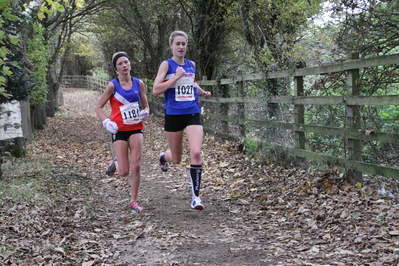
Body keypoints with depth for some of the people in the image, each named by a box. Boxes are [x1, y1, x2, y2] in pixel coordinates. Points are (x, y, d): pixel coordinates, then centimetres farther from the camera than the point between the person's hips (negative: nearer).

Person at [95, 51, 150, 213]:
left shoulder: (139, 83, 4)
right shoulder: (113, 85, -5)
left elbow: (146, 106, 14)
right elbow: (98, 107, 0)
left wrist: (145, 113, -9)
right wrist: (106, 122, -16)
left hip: (136, 129, 2)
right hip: (119, 131, -2)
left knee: (136, 166, -6)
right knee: (124, 172, -4)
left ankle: (133, 201, 9)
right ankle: (115, 163, 33)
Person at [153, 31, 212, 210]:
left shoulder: (191, 65, 10)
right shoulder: (167, 65, -4)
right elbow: (156, 90, -15)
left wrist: (202, 92, 13)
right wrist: (176, 76, -19)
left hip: (193, 114, 3)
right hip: (173, 115, -2)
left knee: (196, 153, -16)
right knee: (176, 159, 11)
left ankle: (196, 196, -7)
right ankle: (163, 157, 49)